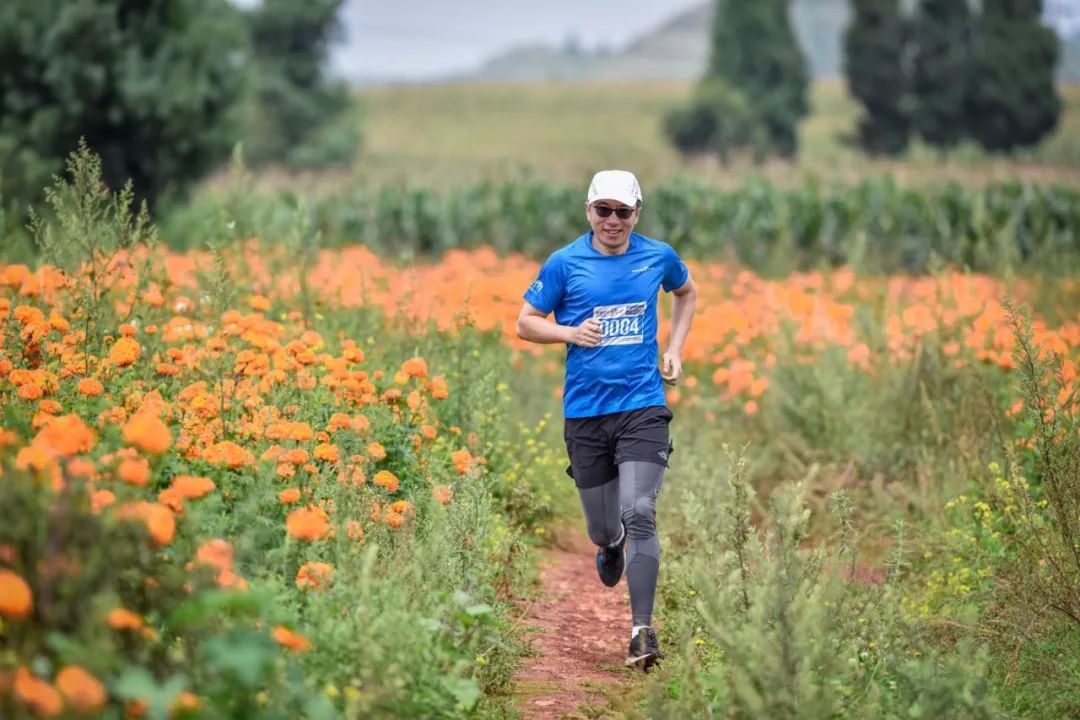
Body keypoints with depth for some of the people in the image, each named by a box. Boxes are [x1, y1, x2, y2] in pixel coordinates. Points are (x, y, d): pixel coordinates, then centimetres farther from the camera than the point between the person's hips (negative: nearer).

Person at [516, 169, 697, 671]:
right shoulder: (565, 263, -1)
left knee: (638, 514, -17)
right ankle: (610, 545, 48)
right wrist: (572, 333, -13)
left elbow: (687, 292, 25)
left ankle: (642, 631, -15)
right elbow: (525, 324, 5)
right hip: (585, 409, 1)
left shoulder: (659, 257, 4)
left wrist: (675, 350, 13)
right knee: (603, 529, 9)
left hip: (642, 405, -1)